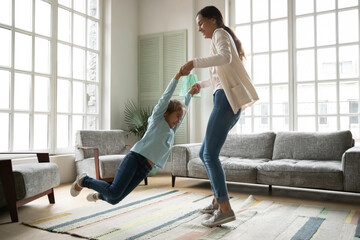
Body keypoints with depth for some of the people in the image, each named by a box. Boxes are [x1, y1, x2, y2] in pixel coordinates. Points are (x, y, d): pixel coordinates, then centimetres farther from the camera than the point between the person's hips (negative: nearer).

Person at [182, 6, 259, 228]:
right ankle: (218, 201, 19)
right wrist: (201, 84, 41)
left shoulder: (220, 33, 1)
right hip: (228, 101, 10)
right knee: (205, 153, 12)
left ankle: (226, 209, -12)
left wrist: (194, 63, -24)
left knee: (210, 154, -14)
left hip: (227, 100, -10)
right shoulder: (222, 37, 30)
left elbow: (225, 58, -24)